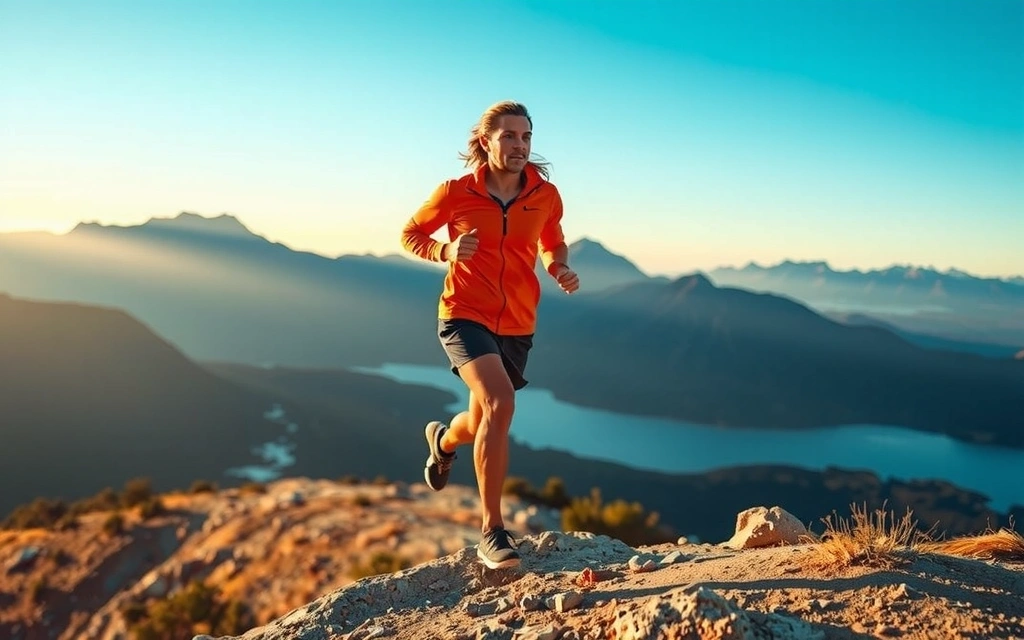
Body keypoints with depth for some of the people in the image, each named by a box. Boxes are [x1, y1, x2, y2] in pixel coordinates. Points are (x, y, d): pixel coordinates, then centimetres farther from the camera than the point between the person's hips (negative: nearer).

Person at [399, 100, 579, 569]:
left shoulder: (545, 195, -1)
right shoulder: (456, 192, -9)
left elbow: (553, 244, 17)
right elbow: (410, 235, 4)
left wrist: (560, 269, -6)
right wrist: (446, 252, -17)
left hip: (517, 326, 4)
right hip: (465, 316, -4)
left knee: (484, 421, 16)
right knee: (500, 405, -27)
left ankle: (443, 440, 56)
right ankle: (492, 530, -13)